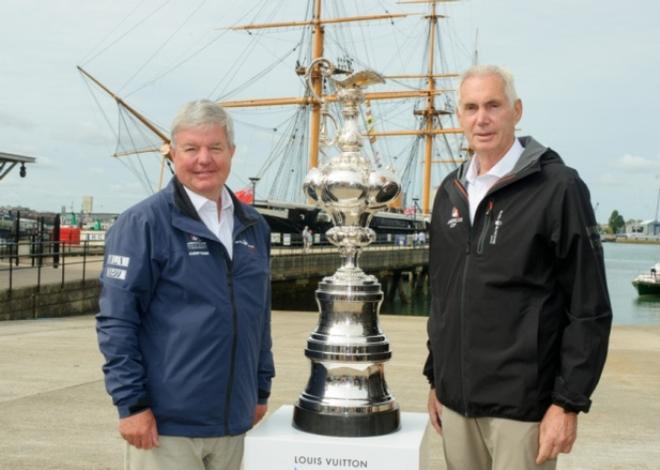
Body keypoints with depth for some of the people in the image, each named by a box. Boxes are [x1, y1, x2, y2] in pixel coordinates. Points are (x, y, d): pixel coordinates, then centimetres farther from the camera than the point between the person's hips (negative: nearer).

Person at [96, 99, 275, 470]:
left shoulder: (254, 226, 9)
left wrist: (261, 389, 16)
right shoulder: (143, 223, -8)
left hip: (233, 423, 6)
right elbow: (116, 321, -11)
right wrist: (131, 403, -14)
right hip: (166, 423, -5)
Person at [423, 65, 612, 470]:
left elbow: (590, 309, -10)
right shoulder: (451, 192, 9)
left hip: (521, 405, -5)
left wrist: (569, 403, -12)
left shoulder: (558, 187, -9)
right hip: (455, 401, 6)